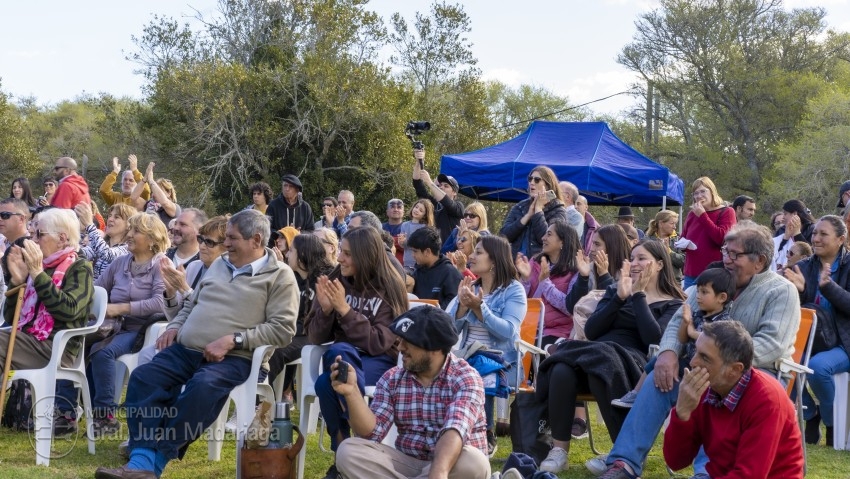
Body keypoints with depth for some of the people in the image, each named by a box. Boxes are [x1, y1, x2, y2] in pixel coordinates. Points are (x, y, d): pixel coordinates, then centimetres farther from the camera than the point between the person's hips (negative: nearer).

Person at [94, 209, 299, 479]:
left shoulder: (280, 276, 2)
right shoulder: (218, 265, 23)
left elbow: (282, 329, -9)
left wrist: (233, 340, -17)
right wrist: (174, 327, 10)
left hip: (232, 358, -6)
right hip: (185, 349, 6)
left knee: (202, 387, -38)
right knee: (143, 377, -22)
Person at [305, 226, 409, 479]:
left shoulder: (389, 288, -7)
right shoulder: (335, 281, 4)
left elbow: (378, 343, -16)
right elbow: (316, 338, 5)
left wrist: (345, 310, -23)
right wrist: (325, 309, -14)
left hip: (380, 363, -4)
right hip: (342, 360, 4)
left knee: (337, 352, -36)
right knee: (325, 384, -33)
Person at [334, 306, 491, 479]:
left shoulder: (465, 378, -11)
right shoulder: (392, 379, 3)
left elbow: (455, 430, -30)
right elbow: (371, 432, -6)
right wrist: (352, 392, -23)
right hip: (407, 465, 3)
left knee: (472, 463, -38)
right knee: (348, 451, -19)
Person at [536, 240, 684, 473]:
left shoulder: (672, 305, 13)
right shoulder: (615, 290, 25)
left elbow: (653, 339, -7)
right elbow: (591, 331, 10)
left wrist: (639, 295, -1)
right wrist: (620, 297, 1)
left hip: (634, 362, -4)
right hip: (593, 356, 4)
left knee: (602, 363, -40)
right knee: (562, 370, -33)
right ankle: (559, 450, -27)